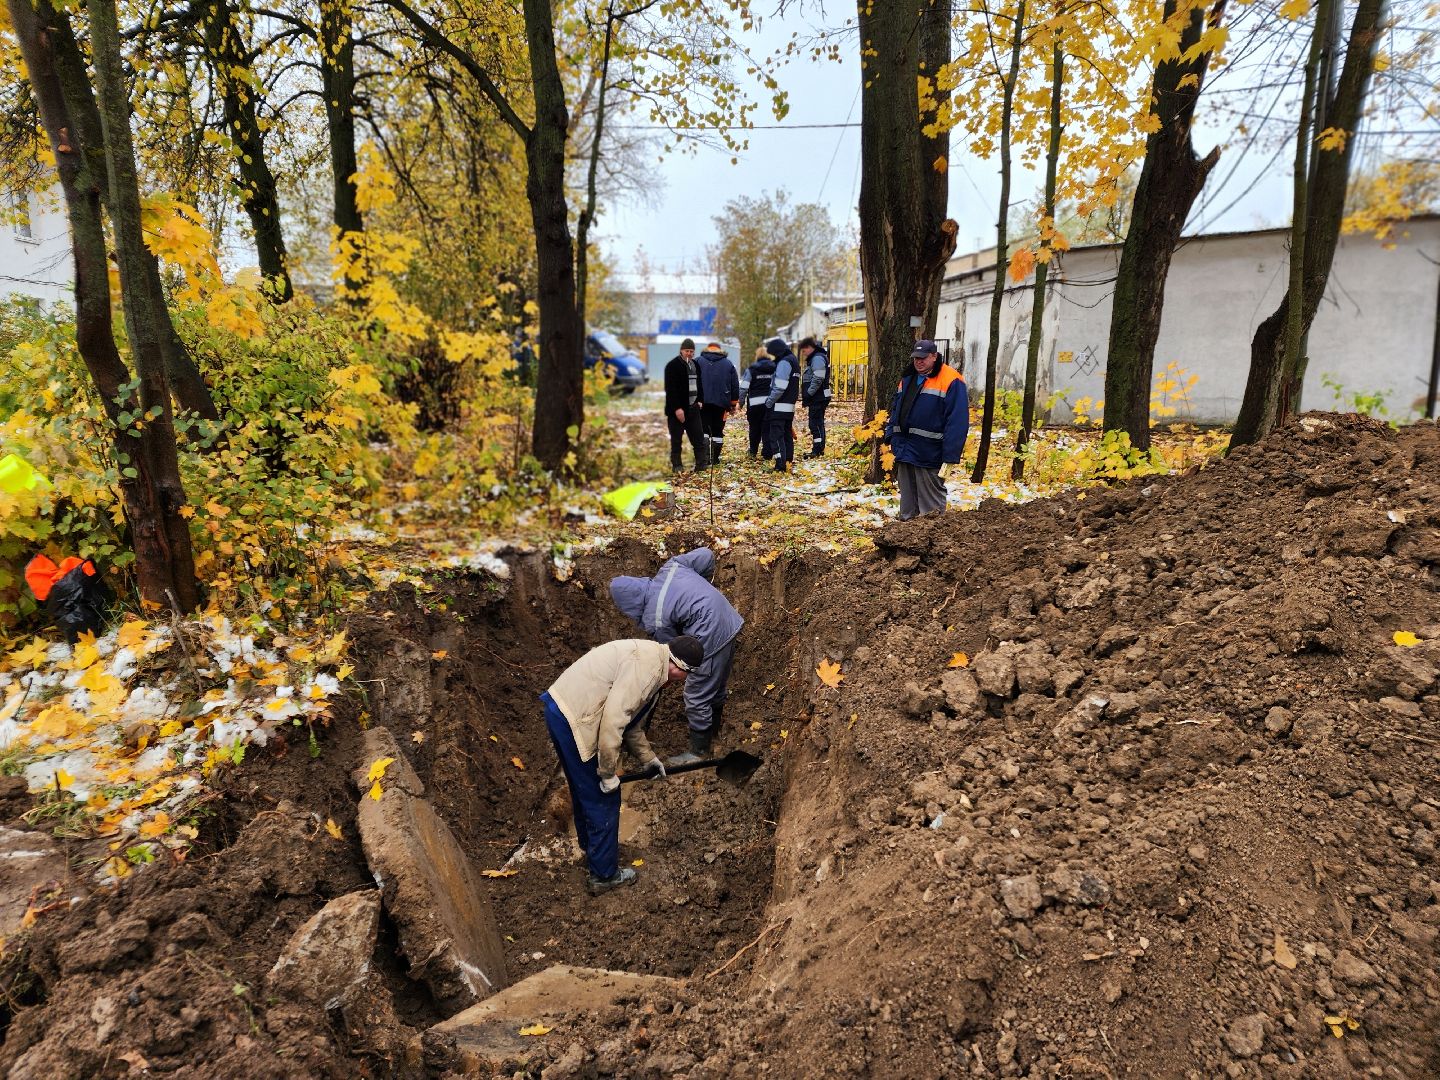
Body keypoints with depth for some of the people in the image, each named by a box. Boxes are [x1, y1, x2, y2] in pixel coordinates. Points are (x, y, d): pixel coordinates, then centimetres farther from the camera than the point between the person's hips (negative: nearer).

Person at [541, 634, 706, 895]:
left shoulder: (651, 660, 13)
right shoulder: (647, 665, -20)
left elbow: (630, 721, 24)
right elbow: (612, 721, -24)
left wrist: (648, 758, 28)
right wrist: (608, 773, -14)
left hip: (563, 710, 10)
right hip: (572, 720, -10)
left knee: (584, 790, 29)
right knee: (603, 798, 5)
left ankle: (590, 846, 50)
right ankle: (604, 875, 20)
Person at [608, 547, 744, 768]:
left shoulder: (655, 620, -17)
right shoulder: (670, 566, -2)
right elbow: (706, 554, 0)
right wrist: (706, 579, 17)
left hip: (711, 639, -9)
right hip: (729, 622, 9)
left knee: (696, 697, 7)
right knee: (717, 684, 26)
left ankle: (698, 752, 22)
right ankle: (713, 727, 46)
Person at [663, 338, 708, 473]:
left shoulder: (695, 364, 13)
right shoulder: (673, 365, -9)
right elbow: (670, 389, -15)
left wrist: (699, 400, 9)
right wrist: (676, 408, -20)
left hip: (693, 408, 6)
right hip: (678, 409, -6)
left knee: (699, 438, 3)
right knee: (676, 440, 2)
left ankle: (702, 464, 5)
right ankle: (677, 466, 9)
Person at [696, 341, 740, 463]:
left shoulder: (699, 362, 6)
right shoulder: (729, 364, 11)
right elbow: (735, 386, 11)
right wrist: (733, 404, 16)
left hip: (703, 402, -1)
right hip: (721, 403, 1)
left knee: (703, 429, 5)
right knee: (718, 430, 7)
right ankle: (715, 458, 7)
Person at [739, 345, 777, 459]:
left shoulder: (751, 369, -2)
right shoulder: (775, 369, 5)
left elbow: (744, 387, -5)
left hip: (755, 403, -1)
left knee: (754, 428, 13)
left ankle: (753, 451, 21)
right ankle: (767, 453, 2)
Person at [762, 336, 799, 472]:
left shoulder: (784, 362, -15)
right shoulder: (792, 360, 17)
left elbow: (779, 387, -22)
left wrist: (769, 401, -12)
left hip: (780, 406, -10)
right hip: (790, 406, 10)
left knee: (776, 436, -8)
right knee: (787, 434, 16)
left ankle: (780, 465, -11)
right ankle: (788, 461, 22)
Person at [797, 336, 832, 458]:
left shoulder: (818, 358, -14)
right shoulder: (814, 358, 20)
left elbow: (818, 379, -23)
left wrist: (808, 393, -17)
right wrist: (805, 393, 16)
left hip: (817, 398, -11)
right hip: (818, 398, 11)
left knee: (816, 423, -9)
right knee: (818, 423, 14)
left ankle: (817, 450, -9)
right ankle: (820, 450, 20)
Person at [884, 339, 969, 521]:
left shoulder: (950, 381, -11)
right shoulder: (907, 379, 14)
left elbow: (957, 421, -16)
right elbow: (895, 409, 21)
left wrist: (950, 457, -20)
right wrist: (891, 436, 10)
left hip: (928, 453, -7)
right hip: (904, 450, 7)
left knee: (930, 505, -1)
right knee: (907, 500, 16)